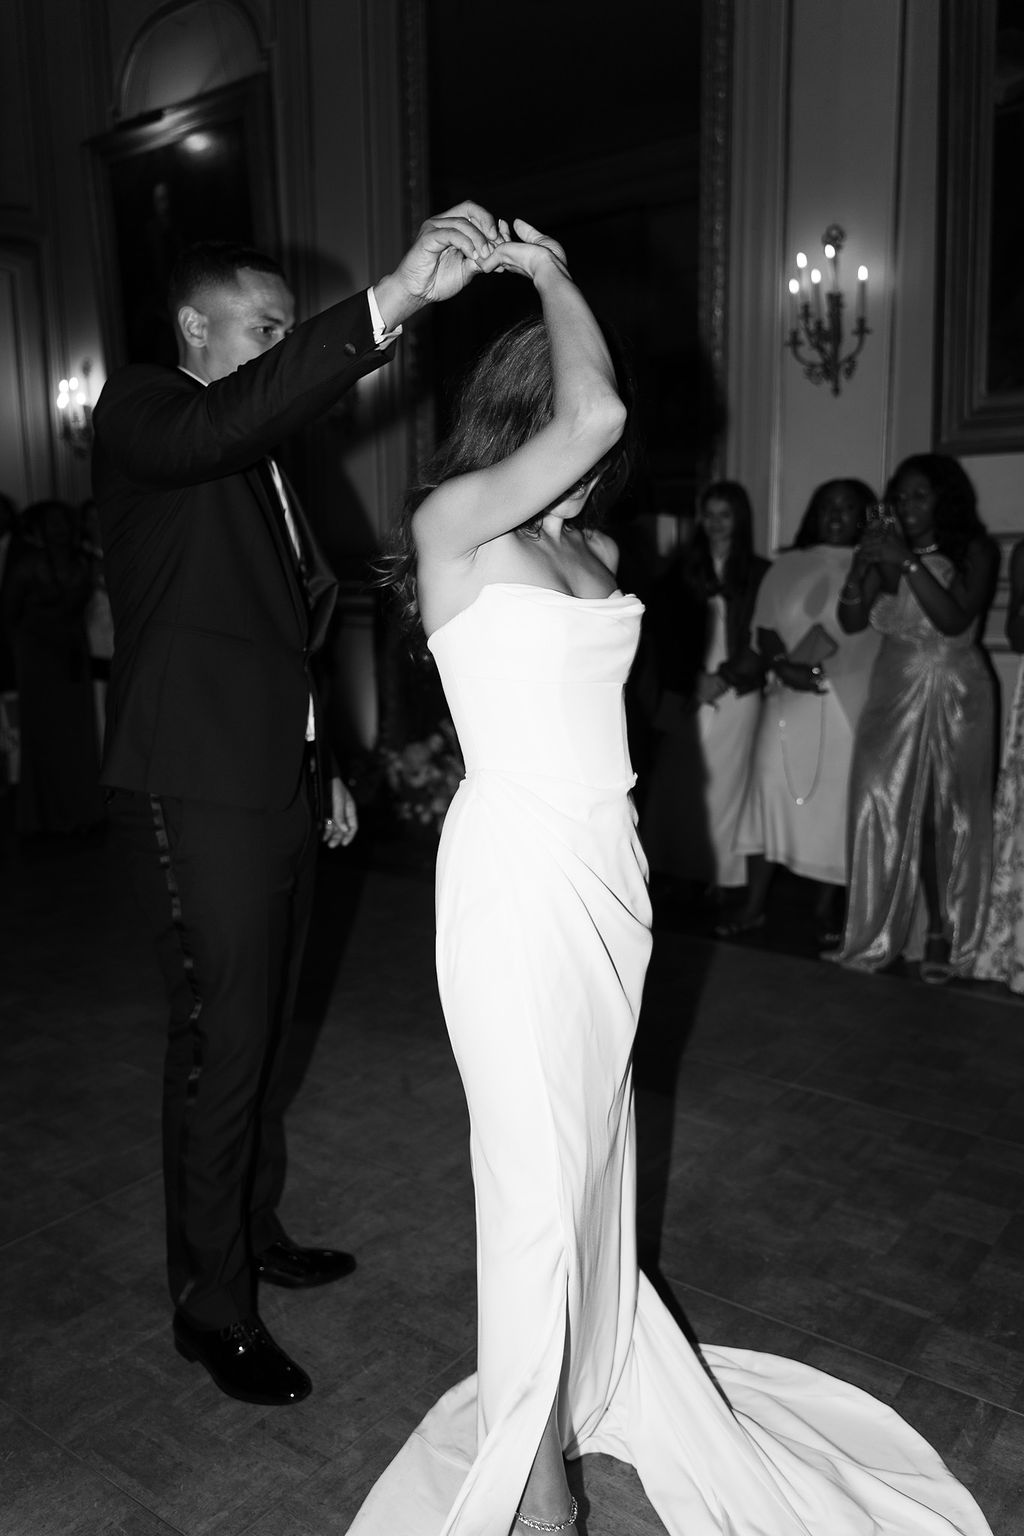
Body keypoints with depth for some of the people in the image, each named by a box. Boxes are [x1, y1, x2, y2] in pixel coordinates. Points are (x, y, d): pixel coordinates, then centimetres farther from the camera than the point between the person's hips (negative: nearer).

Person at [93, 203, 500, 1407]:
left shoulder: (257, 461, 20)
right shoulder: (140, 412, -5)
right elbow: (222, 420, -31)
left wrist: (320, 768, 22)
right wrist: (388, 302, -38)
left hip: (276, 785, 9)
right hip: (198, 793, -8)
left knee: (263, 1031, 18)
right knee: (219, 1046, -1)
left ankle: (253, 1229, 36)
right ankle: (212, 1307, 15)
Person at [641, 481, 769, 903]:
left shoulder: (759, 574, 2)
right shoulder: (683, 569, 7)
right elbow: (664, 631, 4)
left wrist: (723, 678, -9)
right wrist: (690, 681, -6)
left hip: (735, 690, -2)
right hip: (686, 690, 2)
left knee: (723, 779, -1)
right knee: (679, 777, 0)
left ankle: (719, 873, 7)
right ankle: (679, 869, 8)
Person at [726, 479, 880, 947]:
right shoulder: (787, 566, 15)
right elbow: (764, 627, 11)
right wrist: (782, 663, -9)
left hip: (849, 703, -2)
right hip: (789, 698, 2)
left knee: (835, 799, -2)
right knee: (770, 787, -6)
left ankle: (826, 909, 10)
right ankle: (754, 904, 2)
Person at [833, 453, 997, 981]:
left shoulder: (973, 552, -1)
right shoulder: (885, 552, 6)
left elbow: (954, 621, -15)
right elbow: (852, 622, 1)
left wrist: (910, 562, -21)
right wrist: (860, 567, -15)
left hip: (953, 695, -2)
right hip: (894, 692, 2)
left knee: (946, 817, -4)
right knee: (885, 811, -5)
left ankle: (944, 934, 3)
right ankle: (881, 931, 2)